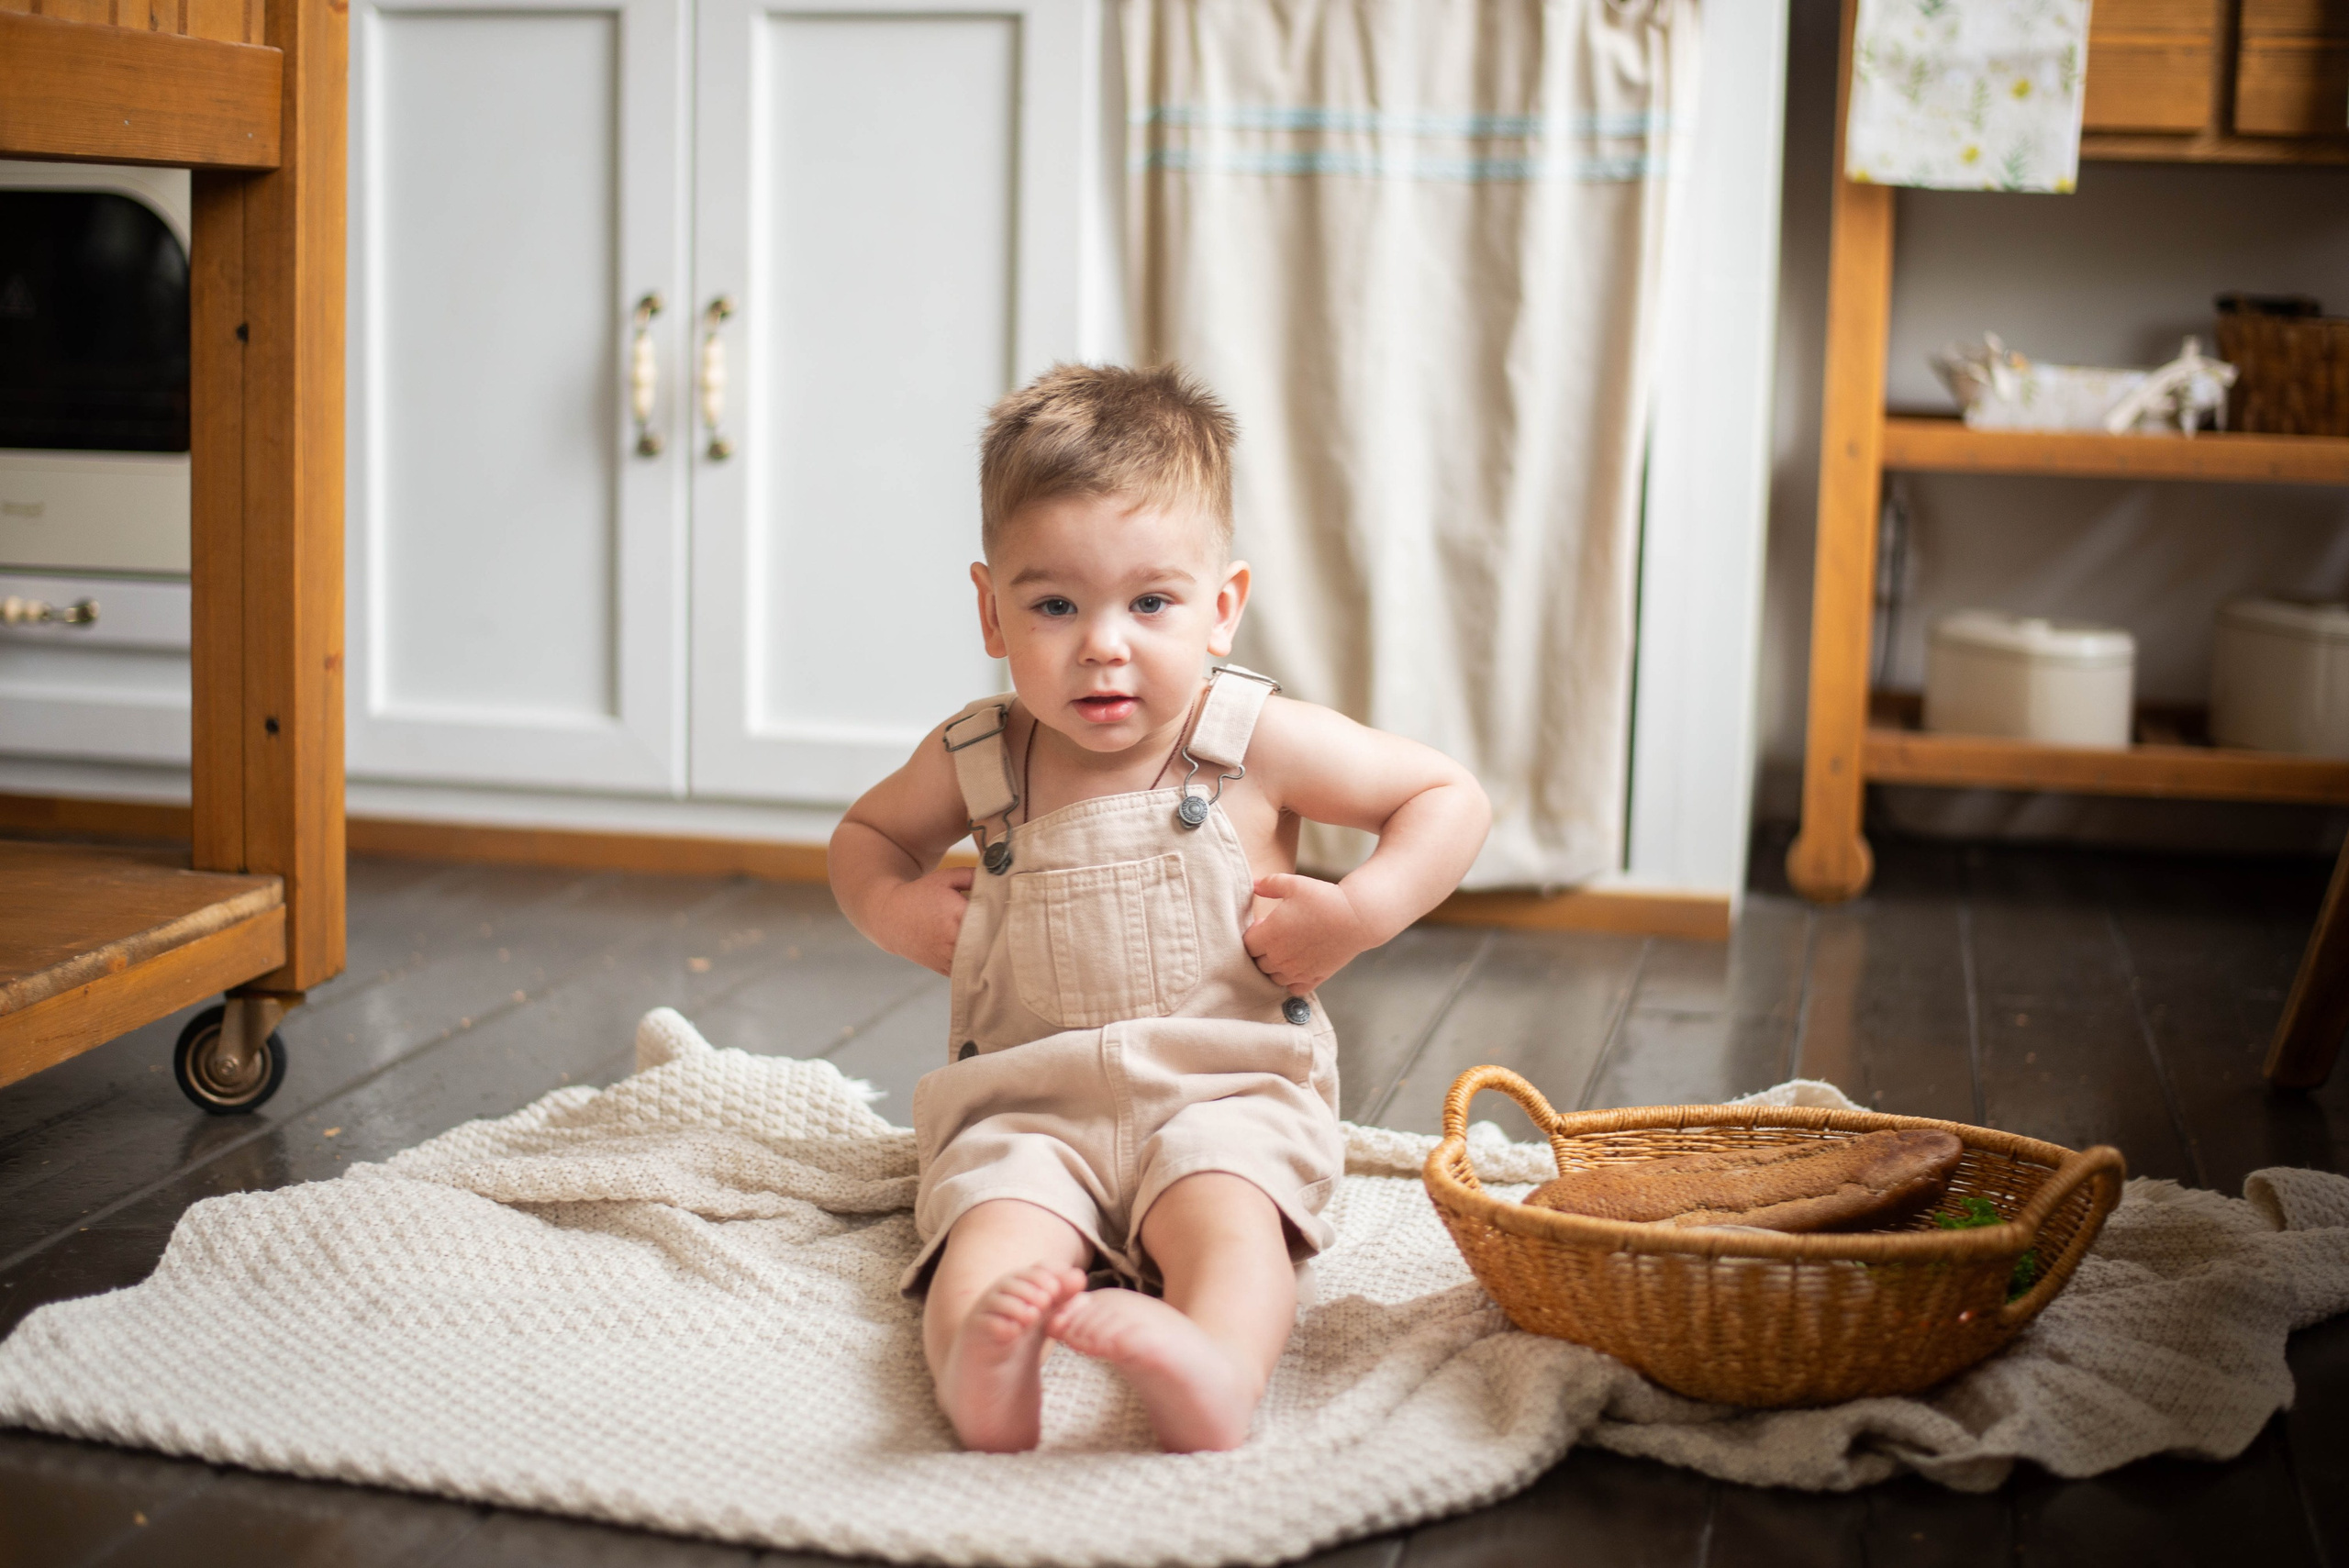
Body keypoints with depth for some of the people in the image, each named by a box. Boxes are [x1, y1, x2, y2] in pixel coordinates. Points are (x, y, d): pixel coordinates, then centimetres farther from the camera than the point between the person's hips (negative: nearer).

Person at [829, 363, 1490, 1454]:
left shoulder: (1256, 743, -2)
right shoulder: (974, 761, 4)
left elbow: (1451, 798, 6)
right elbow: (867, 832, 25)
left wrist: (1355, 915, -8)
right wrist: (893, 906, 2)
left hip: (1225, 1090, -1)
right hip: (1024, 1106, 2)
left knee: (1224, 1209, -34)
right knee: (993, 1222, -30)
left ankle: (1217, 1374, -62)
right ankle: (979, 1370, -60)